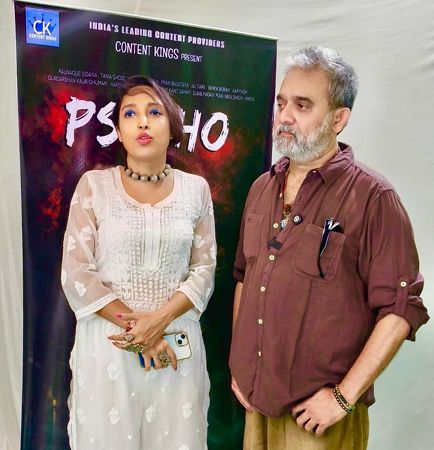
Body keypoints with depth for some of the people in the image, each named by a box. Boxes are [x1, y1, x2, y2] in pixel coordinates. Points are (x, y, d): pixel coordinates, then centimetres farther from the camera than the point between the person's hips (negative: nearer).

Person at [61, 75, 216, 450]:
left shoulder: (195, 189, 1)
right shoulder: (94, 185, -4)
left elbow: (204, 271, 0)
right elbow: (76, 275, -7)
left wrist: (160, 321, -15)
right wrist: (136, 329, -12)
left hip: (177, 342, 2)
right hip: (108, 342, -1)